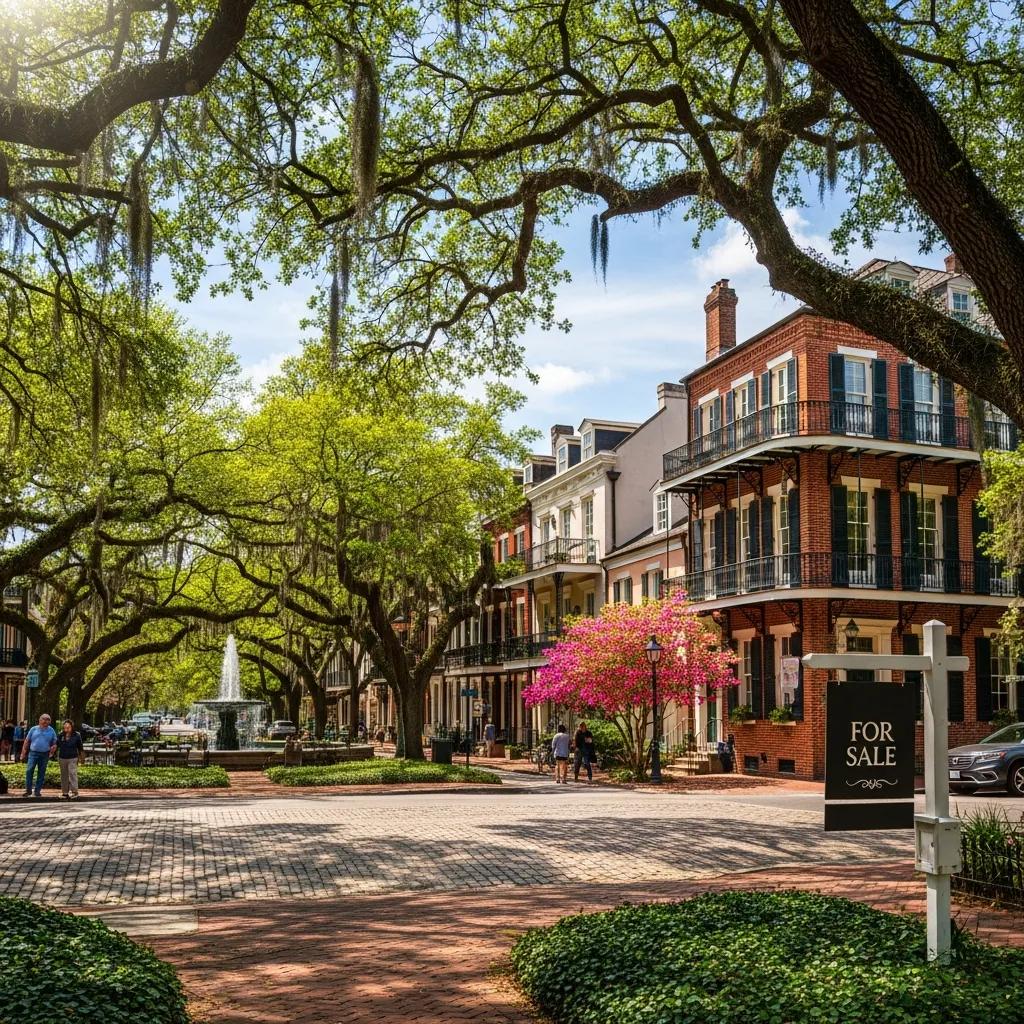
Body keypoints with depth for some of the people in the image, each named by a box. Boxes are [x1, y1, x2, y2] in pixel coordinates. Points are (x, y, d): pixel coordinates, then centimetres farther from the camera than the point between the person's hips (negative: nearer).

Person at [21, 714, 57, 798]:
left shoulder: (51, 731, 8)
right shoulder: (34, 729, 6)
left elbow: (54, 743, 13)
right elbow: (27, 741, 8)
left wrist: (53, 748, -6)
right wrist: (23, 753, 3)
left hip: (45, 755, 1)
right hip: (33, 753, -1)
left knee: (41, 773, 4)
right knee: (29, 770, -11)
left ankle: (38, 791, 12)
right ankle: (28, 790, -2)